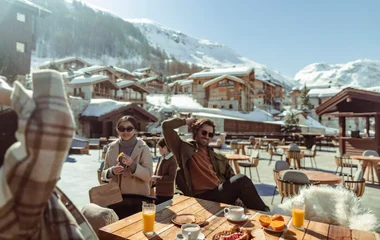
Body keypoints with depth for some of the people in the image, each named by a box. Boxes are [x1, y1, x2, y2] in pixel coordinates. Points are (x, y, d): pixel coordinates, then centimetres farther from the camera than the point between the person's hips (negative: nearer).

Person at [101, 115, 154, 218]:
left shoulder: (143, 148, -8)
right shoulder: (112, 147, 2)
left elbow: (148, 175, -11)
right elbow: (104, 174, 8)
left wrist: (132, 164, -25)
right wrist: (112, 171, -14)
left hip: (137, 199, -3)